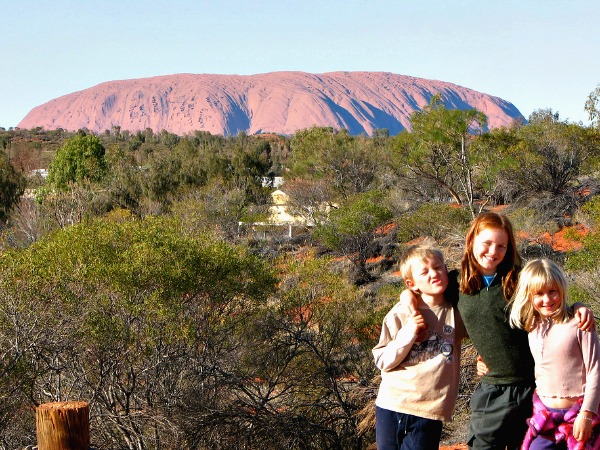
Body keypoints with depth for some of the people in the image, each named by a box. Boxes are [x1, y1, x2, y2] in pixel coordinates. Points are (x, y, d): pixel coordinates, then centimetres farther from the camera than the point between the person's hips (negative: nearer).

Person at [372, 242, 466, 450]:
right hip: (391, 407, 0)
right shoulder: (400, 314, -2)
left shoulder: (456, 312, 2)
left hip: (429, 412, 0)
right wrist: (408, 333, -15)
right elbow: (382, 361, -3)